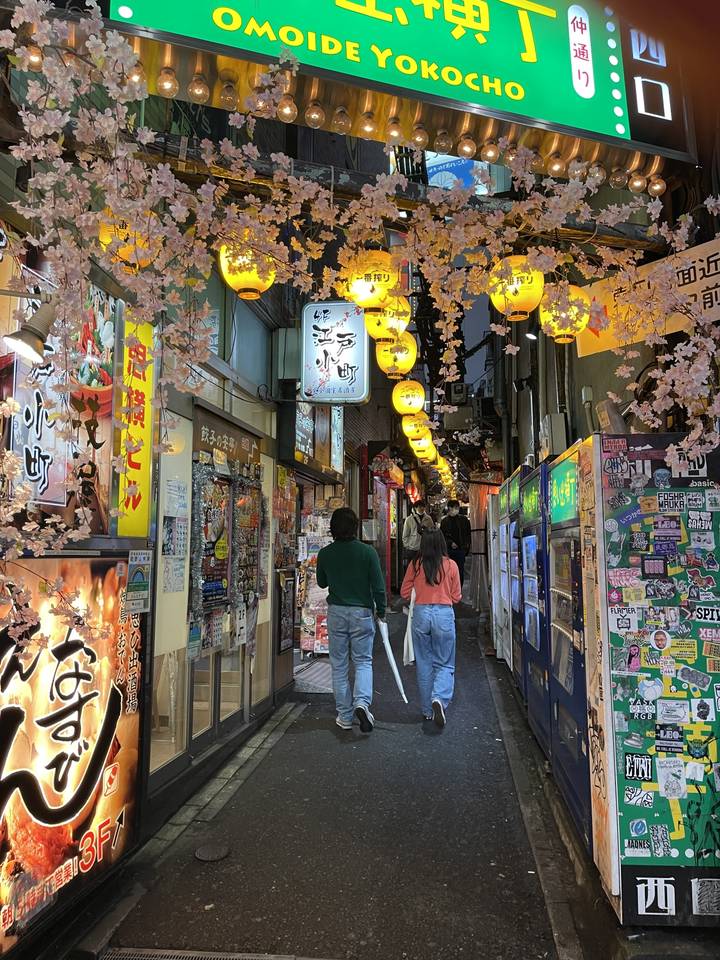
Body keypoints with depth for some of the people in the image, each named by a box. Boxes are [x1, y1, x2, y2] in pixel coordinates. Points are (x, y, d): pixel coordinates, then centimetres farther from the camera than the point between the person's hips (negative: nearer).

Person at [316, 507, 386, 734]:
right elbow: (378, 585, -8)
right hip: (362, 612, -1)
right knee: (363, 661, 11)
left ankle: (345, 716, 16)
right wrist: (381, 611, 6)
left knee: (339, 665, 11)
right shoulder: (367, 552, -10)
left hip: (336, 612, 1)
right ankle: (362, 702, -12)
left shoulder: (325, 553, -5)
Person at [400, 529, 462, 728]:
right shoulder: (451, 565, -3)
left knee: (424, 664, 14)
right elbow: (456, 597, 3)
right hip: (444, 614, -1)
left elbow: (405, 593, 5)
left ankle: (428, 710, 21)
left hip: (421, 614, 1)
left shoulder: (415, 565, -2)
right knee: (445, 664, 11)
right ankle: (439, 699, -14)